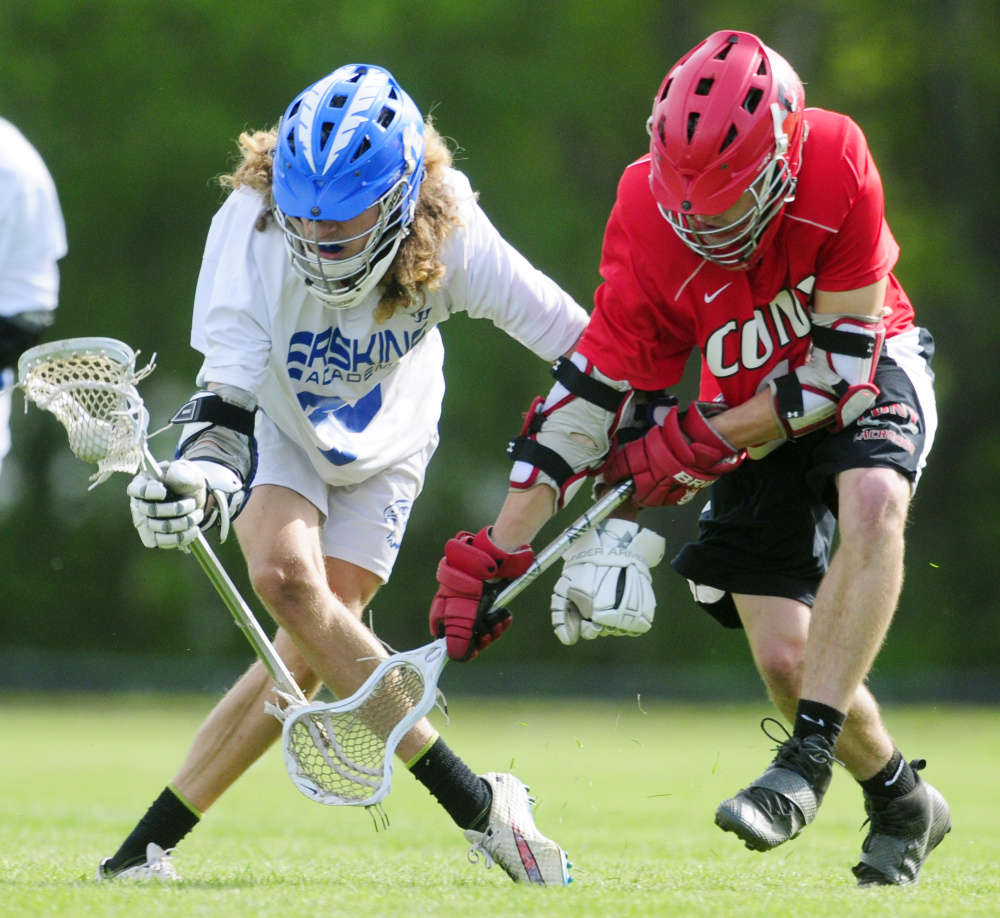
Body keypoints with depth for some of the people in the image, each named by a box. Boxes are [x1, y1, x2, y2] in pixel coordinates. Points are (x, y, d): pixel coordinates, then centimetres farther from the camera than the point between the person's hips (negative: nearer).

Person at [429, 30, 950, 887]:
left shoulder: (837, 162, -29)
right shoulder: (652, 230, -23)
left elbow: (843, 370, -24)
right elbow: (589, 396, -16)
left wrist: (703, 439, -26)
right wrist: (493, 556, -18)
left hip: (868, 376, -2)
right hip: (752, 415, 2)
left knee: (873, 503, -36)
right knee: (785, 657, -10)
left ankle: (808, 757, -33)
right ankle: (902, 803, 16)